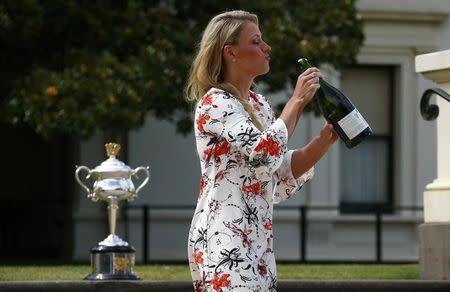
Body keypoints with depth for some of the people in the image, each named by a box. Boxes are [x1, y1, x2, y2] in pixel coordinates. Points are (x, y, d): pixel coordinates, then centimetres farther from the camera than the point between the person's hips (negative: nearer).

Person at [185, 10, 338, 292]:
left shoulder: (260, 105, 17)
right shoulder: (215, 103, -10)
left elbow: (282, 177, 16)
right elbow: (266, 154, -24)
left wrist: (325, 139, 3)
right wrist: (297, 101, -14)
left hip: (258, 243, 9)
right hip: (224, 241, -9)